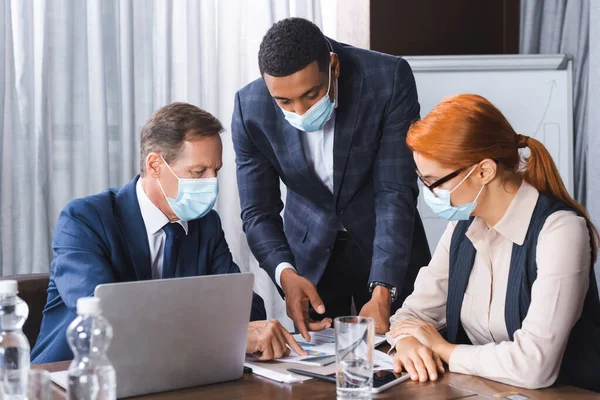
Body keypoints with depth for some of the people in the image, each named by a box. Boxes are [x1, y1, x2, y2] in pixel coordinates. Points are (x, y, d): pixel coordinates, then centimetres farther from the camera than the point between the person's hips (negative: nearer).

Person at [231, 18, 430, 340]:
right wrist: (285, 274, -30)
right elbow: (259, 212, -11)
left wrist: (382, 292, -33)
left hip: (386, 245, -1)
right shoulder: (250, 109, -18)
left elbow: (395, 192, -24)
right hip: (310, 251, 1)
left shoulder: (389, 79, -25)